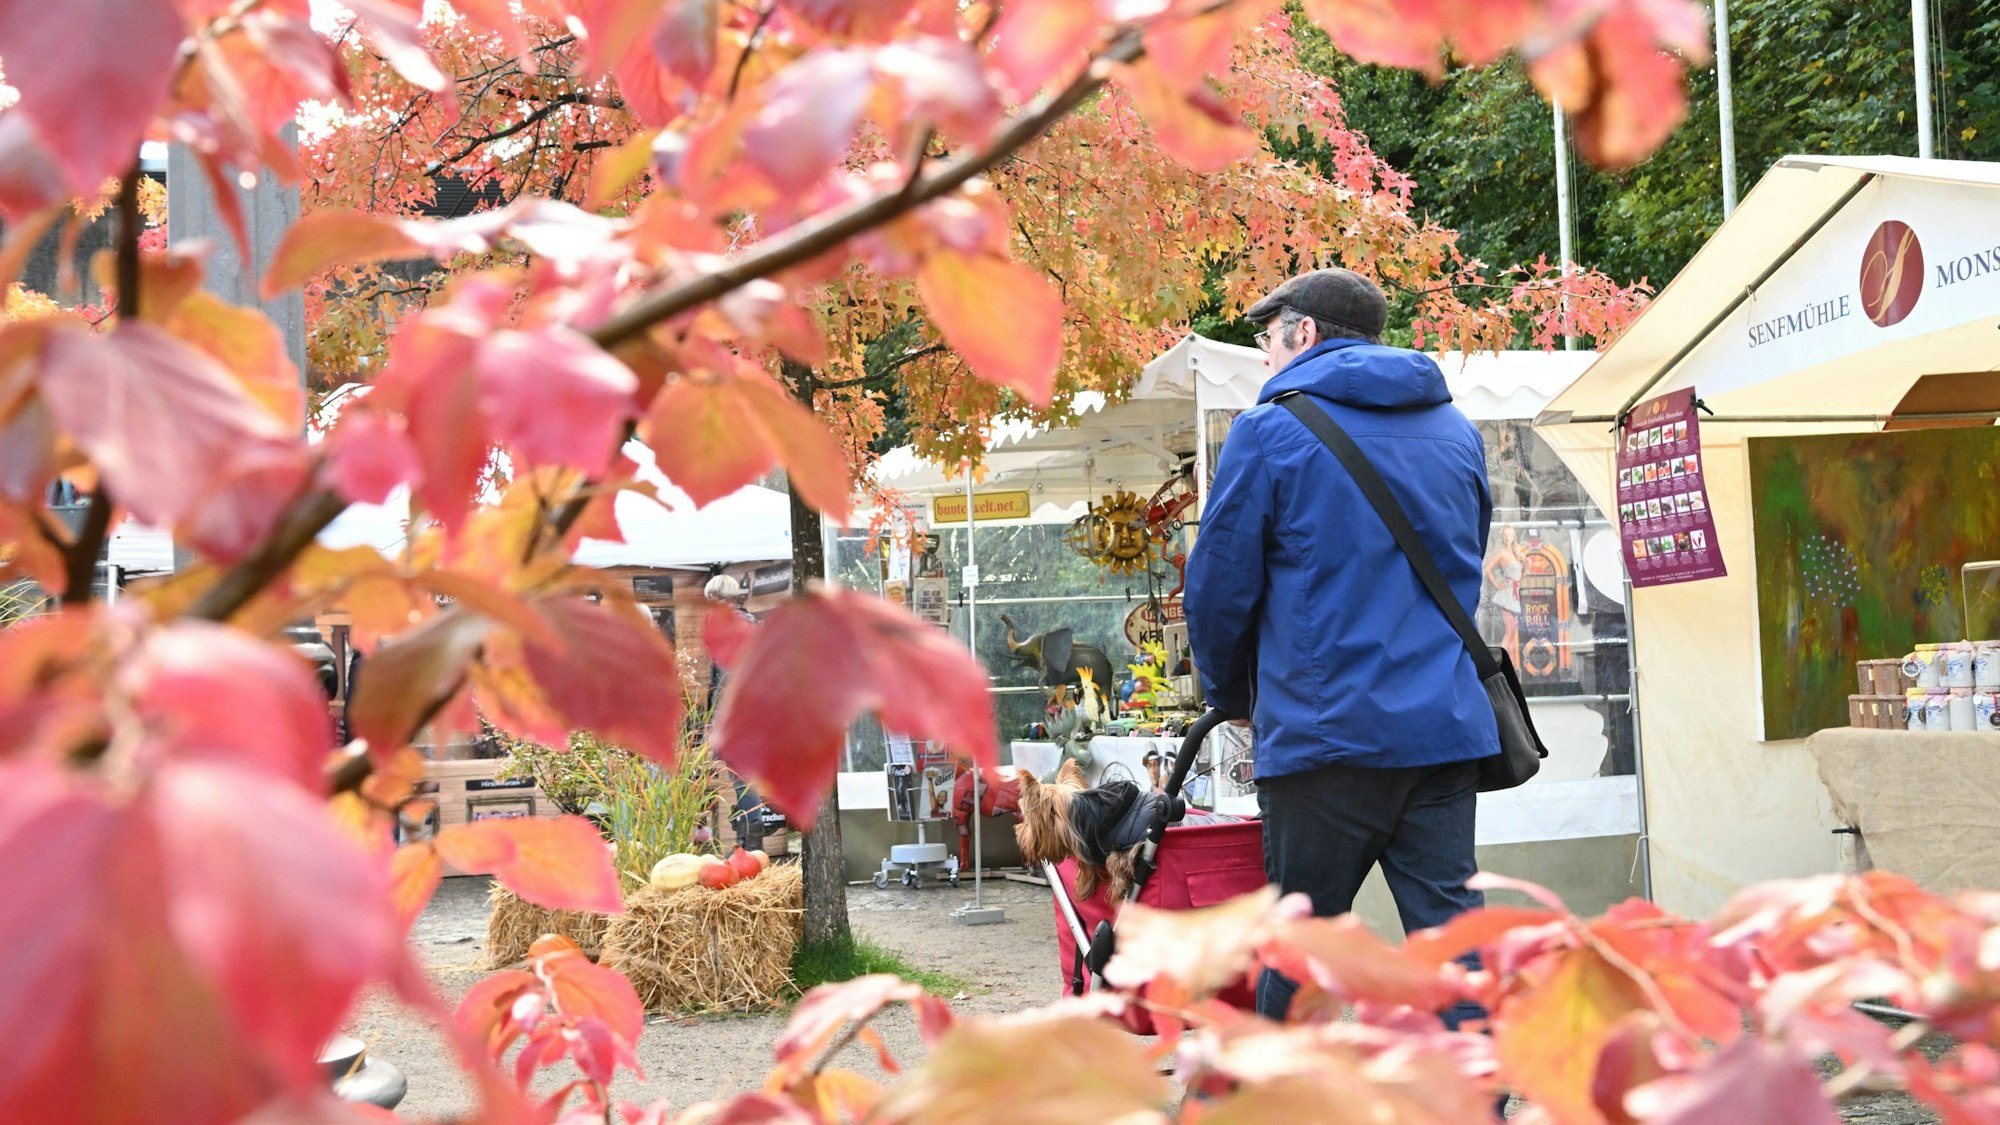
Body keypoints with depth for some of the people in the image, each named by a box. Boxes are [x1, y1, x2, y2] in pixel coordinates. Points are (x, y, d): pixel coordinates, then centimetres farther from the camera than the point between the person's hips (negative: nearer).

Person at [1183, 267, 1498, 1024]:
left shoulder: (1271, 431, -4)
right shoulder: (1456, 430, 13)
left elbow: (1219, 585, -3)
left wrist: (1232, 696, 14)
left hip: (1324, 728, -4)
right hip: (1446, 725, 5)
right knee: (1449, 922, 4)